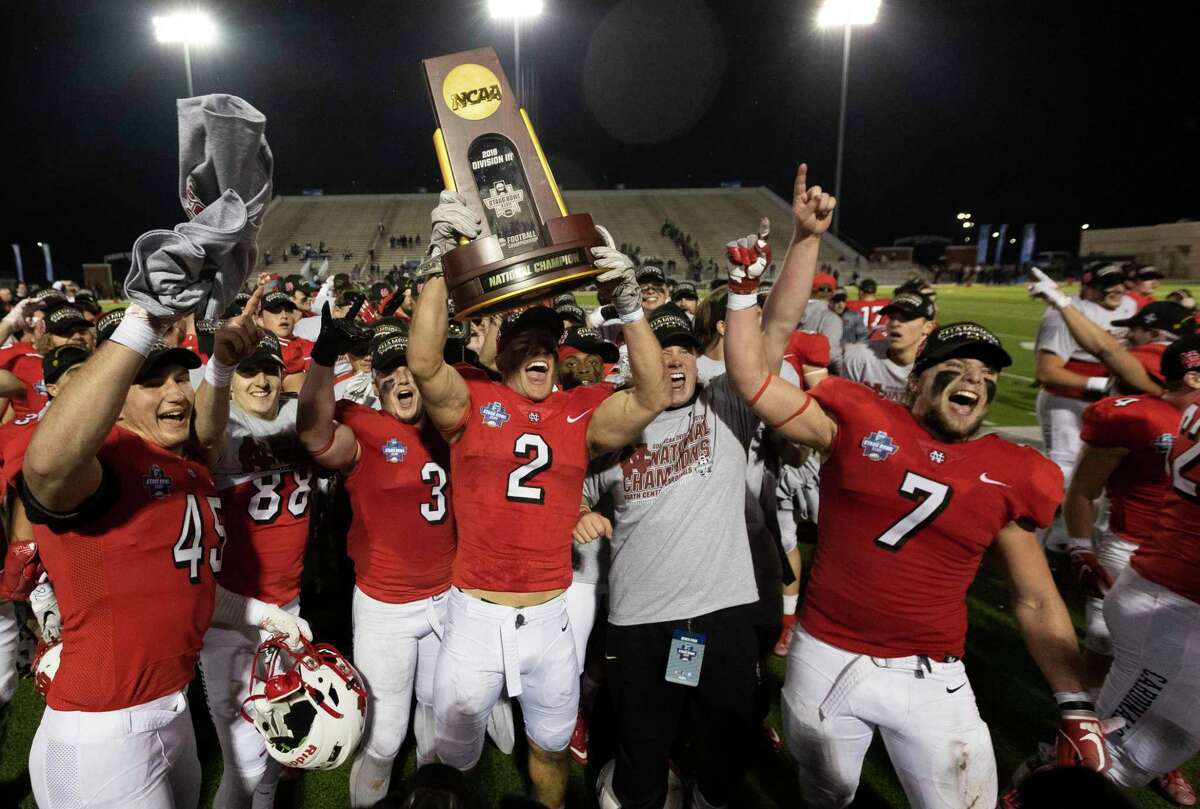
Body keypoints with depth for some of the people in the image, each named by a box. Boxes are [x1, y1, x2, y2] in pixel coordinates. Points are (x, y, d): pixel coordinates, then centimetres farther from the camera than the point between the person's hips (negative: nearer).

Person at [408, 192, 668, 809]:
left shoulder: (582, 411, -1)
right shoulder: (472, 401, -6)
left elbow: (651, 398, -15)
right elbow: (423, 363, -24)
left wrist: (628, 302, -24)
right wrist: (443, 257, -29)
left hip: (550, 619, 3)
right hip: (475, 617, -2)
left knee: (551, 748, 25)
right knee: (454, 758, 16)